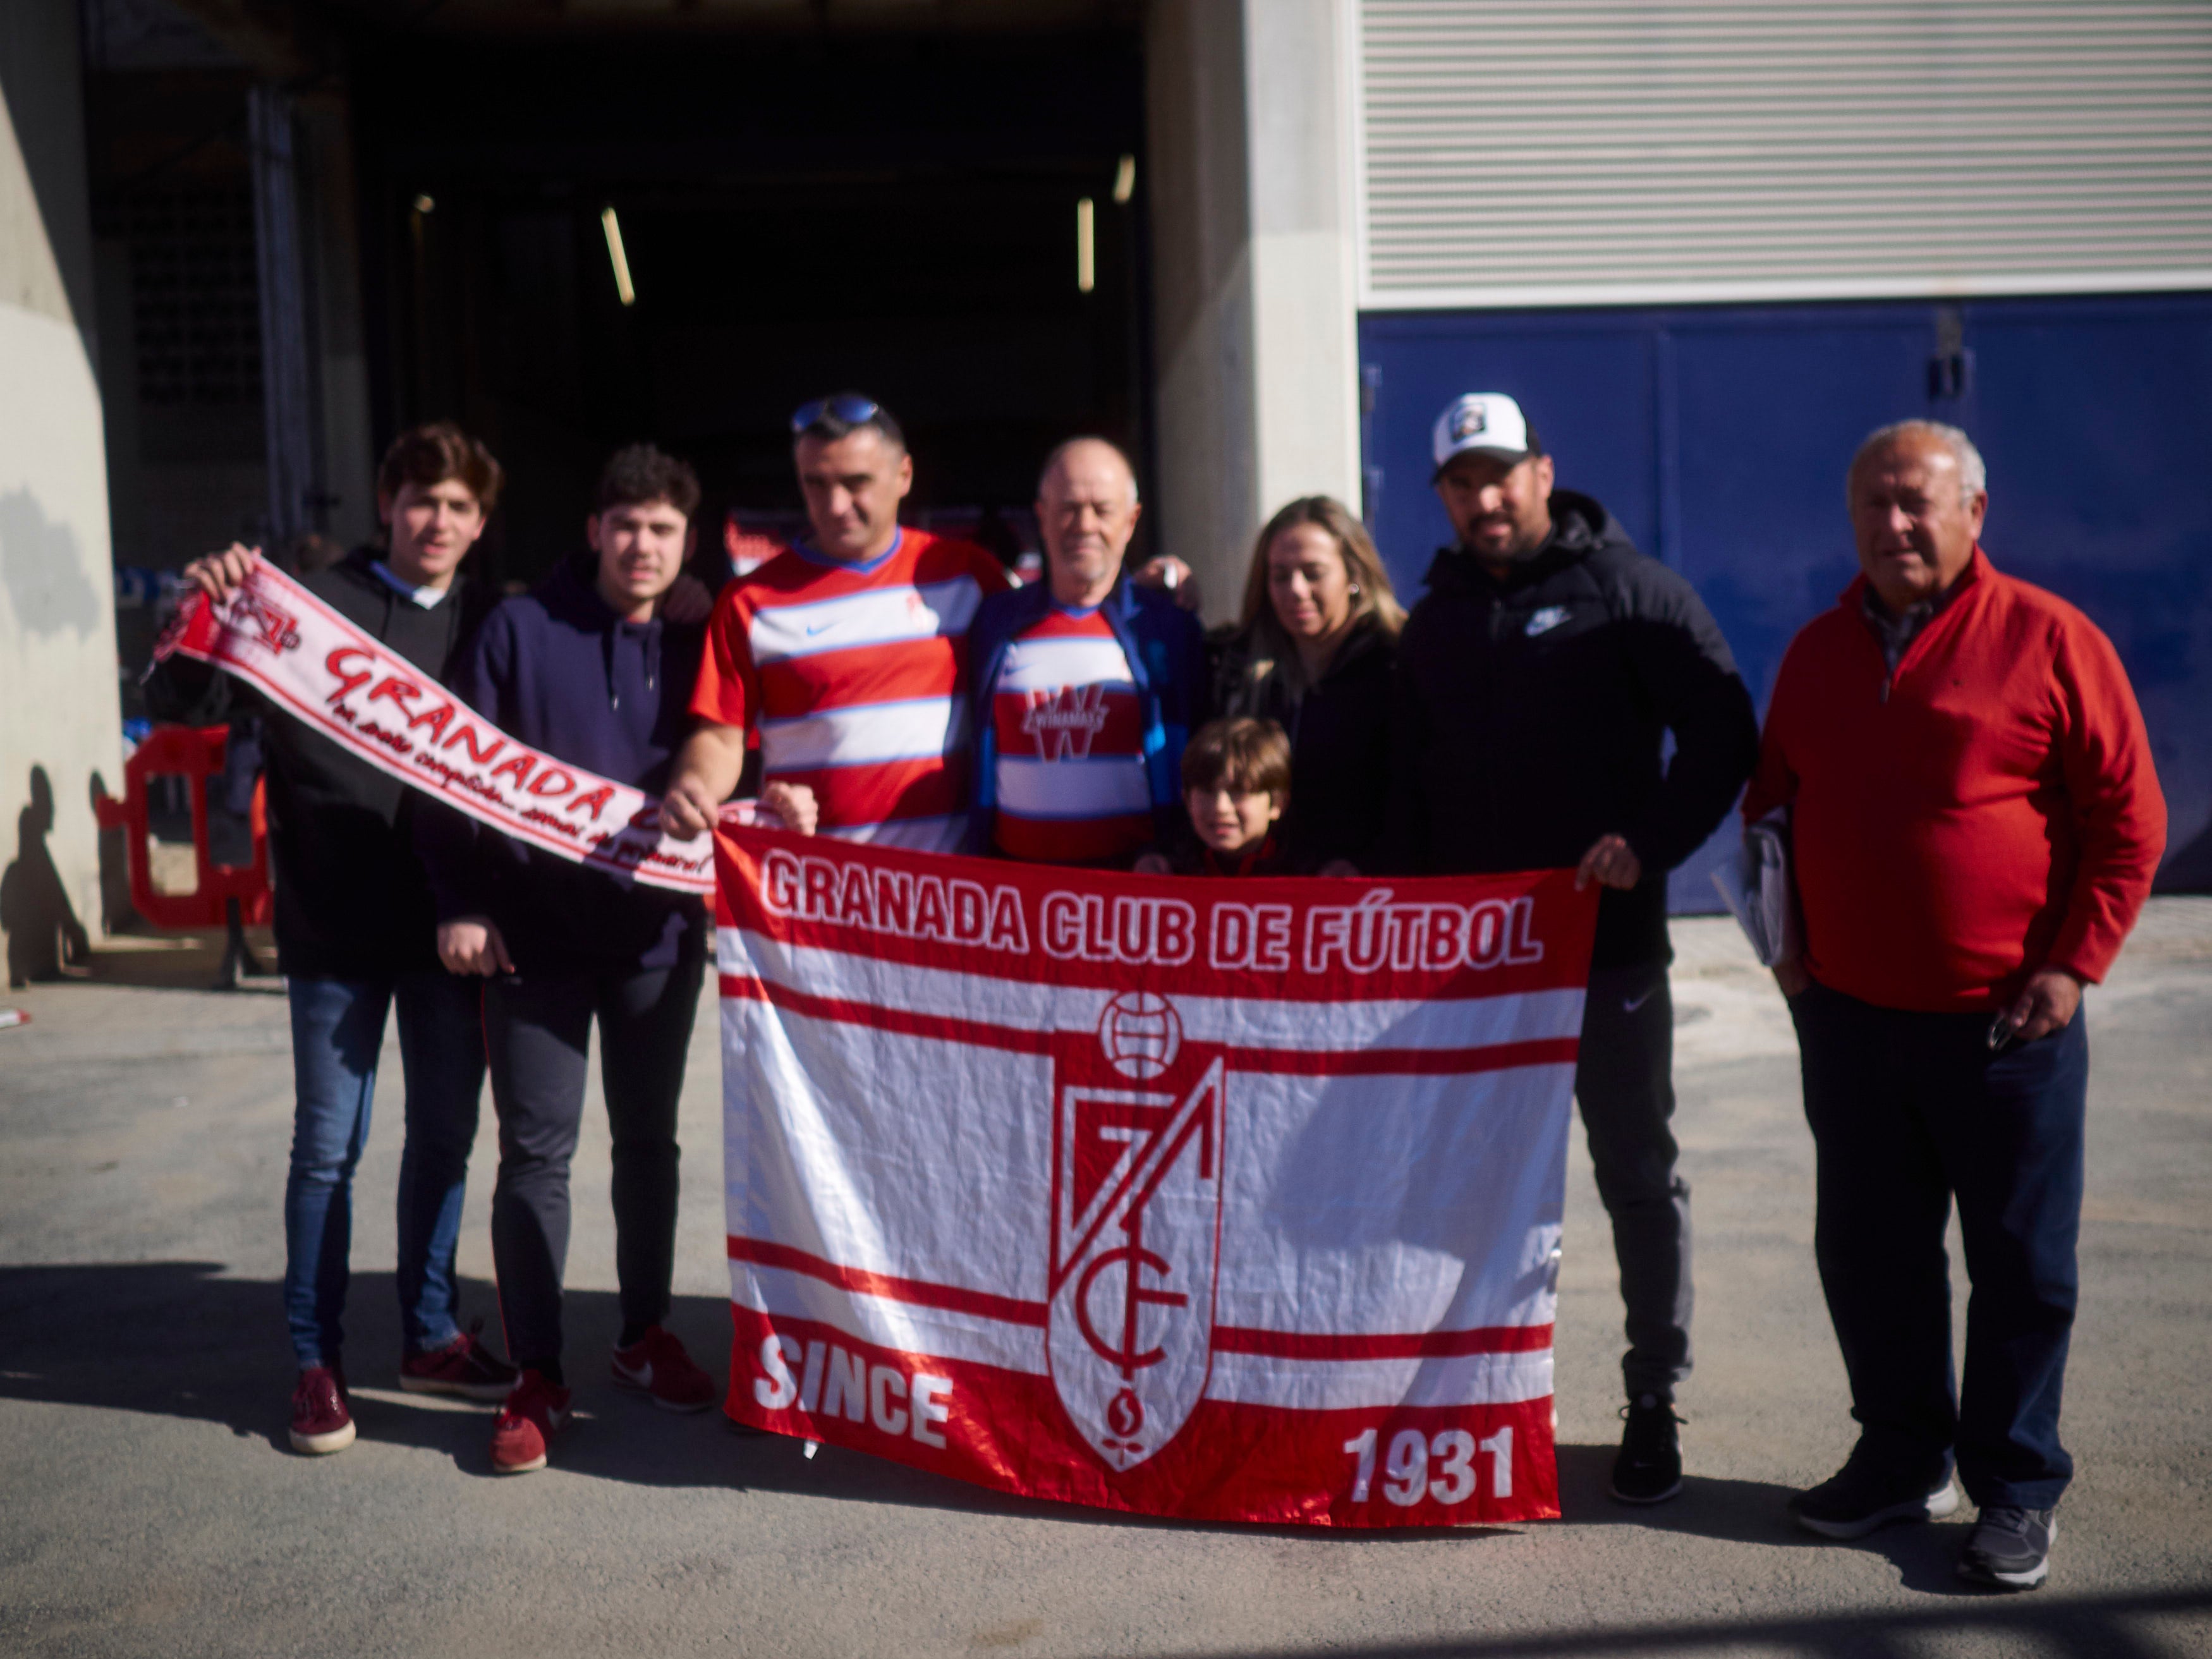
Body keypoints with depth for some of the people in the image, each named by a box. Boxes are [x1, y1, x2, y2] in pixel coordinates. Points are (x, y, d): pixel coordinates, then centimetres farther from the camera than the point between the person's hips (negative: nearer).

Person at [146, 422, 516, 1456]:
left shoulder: (489, 624, 7)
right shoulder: (314, 603, -4)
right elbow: (181, 708, -8)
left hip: (448, 921, 4)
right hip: (337, 925, -3)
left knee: (445, 1135, 12)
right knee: (329, 1146, 4)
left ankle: (433, 1335, 27)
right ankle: (317, 1361, 16)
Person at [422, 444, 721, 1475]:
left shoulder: (695, 646, 4)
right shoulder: (521, 630, -4)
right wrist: (460, 903, -8)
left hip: (657, 931, 3)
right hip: (534, 933, -3)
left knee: (649, 1141, 13)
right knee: (535, 1151, 1)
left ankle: (645, 1337, 29)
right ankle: (537, 1376, 11)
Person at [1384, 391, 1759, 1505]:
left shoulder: (1628, 591, -1)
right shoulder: (1435, 622, 14)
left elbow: (1723, 737, -5)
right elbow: (1410, 794, 18)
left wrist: (1651, 842, -18)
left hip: (1608, 946, -4)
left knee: (1637, 1176, 4)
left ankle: (1655, 1404, 15)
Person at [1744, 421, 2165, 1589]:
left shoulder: (2048, 640, -6)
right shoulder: (1818, 651, 10)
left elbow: (2129, 817, -5)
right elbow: (1772, 802, 20)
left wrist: (2074, 963, -10)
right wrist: (1786, 941, 10)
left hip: (2005, 1022, -5)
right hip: (1846, 1014, 5)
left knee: (2020, 1266, 4)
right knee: (1867, 1252, 12)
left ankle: (2018, 1491, 18)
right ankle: (1903, 1457, 28)